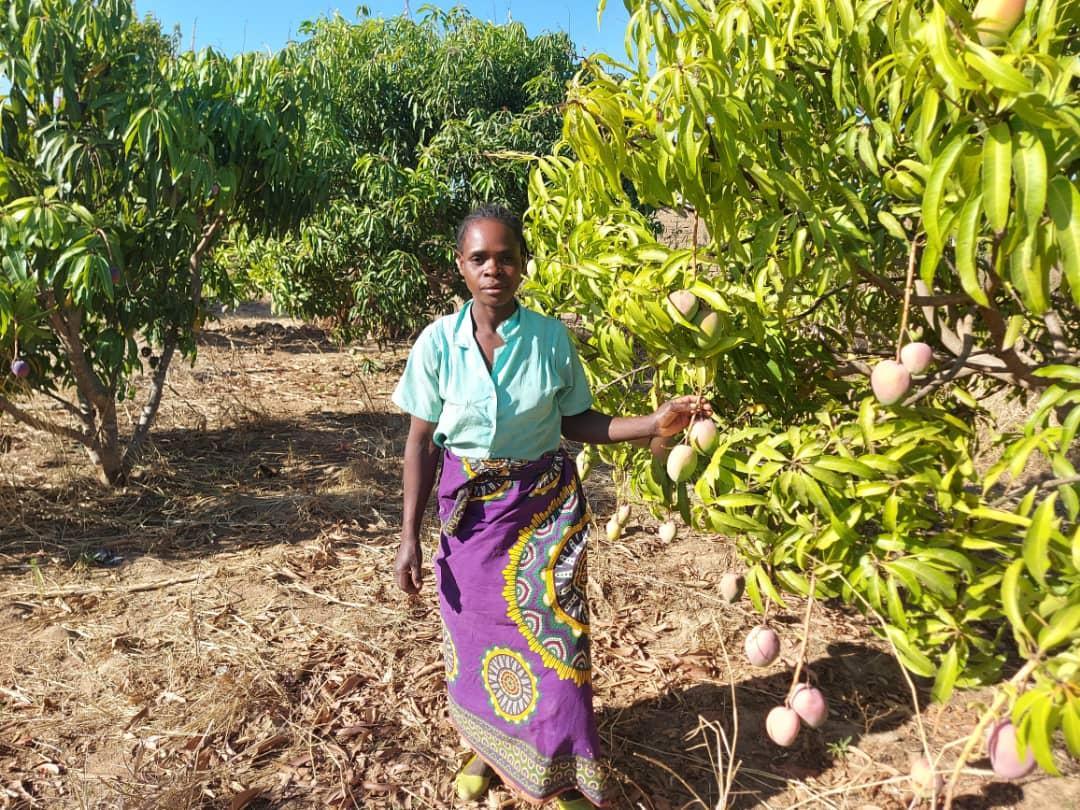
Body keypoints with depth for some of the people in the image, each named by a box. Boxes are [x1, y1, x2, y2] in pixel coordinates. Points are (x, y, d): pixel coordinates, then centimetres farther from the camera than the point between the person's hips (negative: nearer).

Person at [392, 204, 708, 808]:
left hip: (546, 506, 0)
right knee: (477, 632, 15)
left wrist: (654, 424, -14)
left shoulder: (552, 337, -10)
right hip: (470, 508, 1)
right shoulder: (439, 342, -10)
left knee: (551, 635, 6)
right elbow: (422, 442, -5)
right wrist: (410, 537, -6)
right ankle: (488, 743, 44)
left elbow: (576, 422, -1)